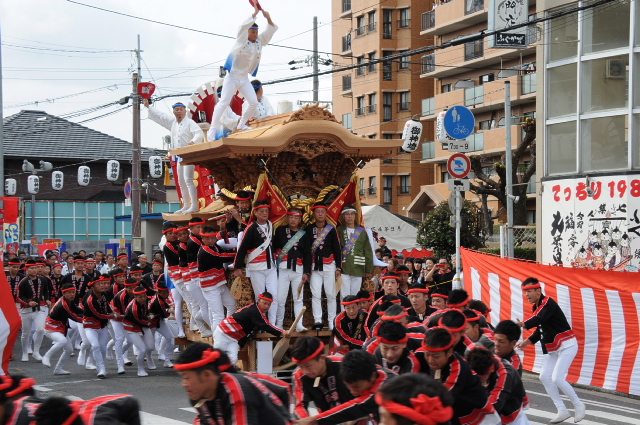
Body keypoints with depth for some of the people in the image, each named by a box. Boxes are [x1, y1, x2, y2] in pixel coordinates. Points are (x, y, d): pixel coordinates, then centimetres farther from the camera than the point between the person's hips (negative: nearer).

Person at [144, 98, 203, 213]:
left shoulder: (189, 123, -8)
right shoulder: (172, 122, 16)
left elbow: (199, 133, -22)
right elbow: (160, 116, 28)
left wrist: (193, 141, -40)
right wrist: (148, 106, 34)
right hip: (179, 157, 9)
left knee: (188, 180, -18)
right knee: (181, 182, 12)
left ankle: (194, 206, -22)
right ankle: (186, 206, 19)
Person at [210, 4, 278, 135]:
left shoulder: (259, 41, 5)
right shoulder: (242, 40, -10)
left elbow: (271, 30, 4)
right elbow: (244, 26, -28)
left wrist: (268, 18, -14)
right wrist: (255, 13, -24)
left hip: (244, 79, 6)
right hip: (232, 76, -6)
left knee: (253, 102, 3)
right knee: (224, 102, -14)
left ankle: (242, 124, 19)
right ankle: (213, 128, -17)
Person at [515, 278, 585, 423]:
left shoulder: (548, 303, -20)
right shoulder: (537, 307, 7)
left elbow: (539, 320, -39)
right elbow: (541, 329, 15)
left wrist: (522, 324, -54)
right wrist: (528, 341, 0)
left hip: (566, 345, -10)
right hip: (552, 348, 10)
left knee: (557, 378, -16)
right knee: (545, 377, 3)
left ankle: (578, 406, 4)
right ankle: (562, 411, 10)